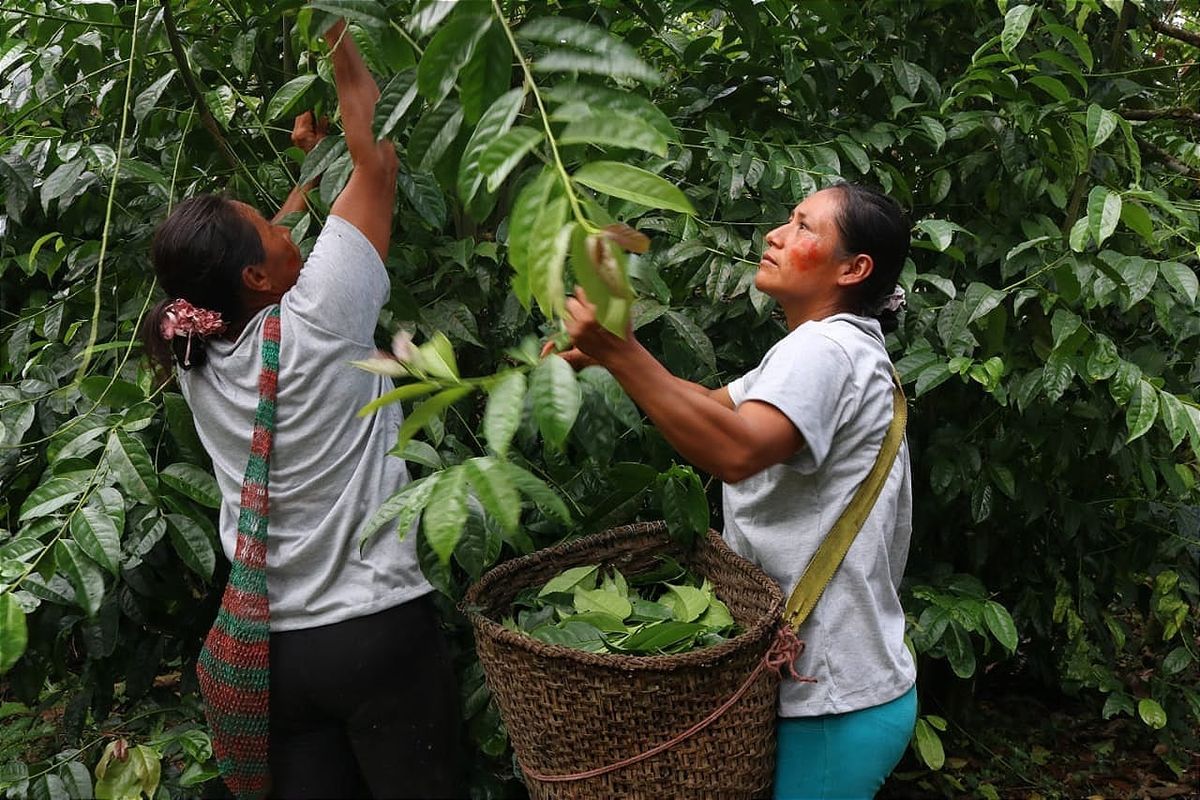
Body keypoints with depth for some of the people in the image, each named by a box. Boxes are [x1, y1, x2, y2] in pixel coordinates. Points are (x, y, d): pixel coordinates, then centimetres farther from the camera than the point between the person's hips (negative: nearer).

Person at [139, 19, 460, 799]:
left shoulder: (199, 358, -1)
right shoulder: (313, 327, -17)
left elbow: (264, 251, 20)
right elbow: (378, 166, -8)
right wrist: (345, 56, 5)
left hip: (273, 642, 6)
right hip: (379, 629, -6)